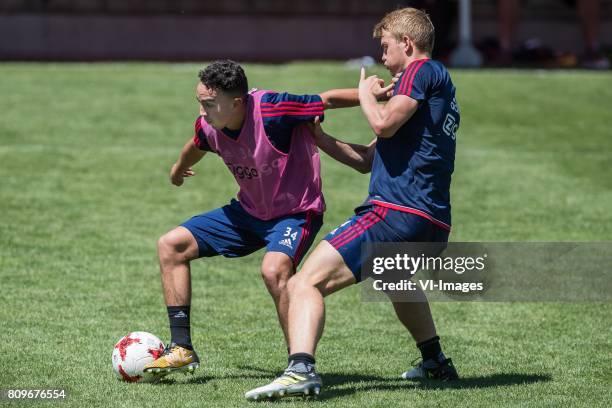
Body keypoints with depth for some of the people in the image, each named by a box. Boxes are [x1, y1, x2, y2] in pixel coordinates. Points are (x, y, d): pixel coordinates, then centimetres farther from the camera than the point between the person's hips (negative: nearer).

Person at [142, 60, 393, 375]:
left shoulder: (271, 110, -30)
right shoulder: (208, 126, -10)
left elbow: (330, 99, -19)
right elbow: (197, 146, 16)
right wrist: (178, 169, 36)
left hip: (296, 211, -8)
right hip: (249, 211, 8)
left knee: (274, 270, -36)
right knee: (171, 245, 2)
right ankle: (182, 349, 4)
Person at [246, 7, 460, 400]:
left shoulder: (422, 71, 0)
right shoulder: (440, 85, 27)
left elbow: (385, 123, -18)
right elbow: (366, 160, 28)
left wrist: (366, 94, 2)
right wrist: (317, 136, 21)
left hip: (395, 212, -10)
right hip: (434, 224, 10)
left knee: (307, 282, -18)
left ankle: (301, 370, -37)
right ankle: (435, 362, 48)